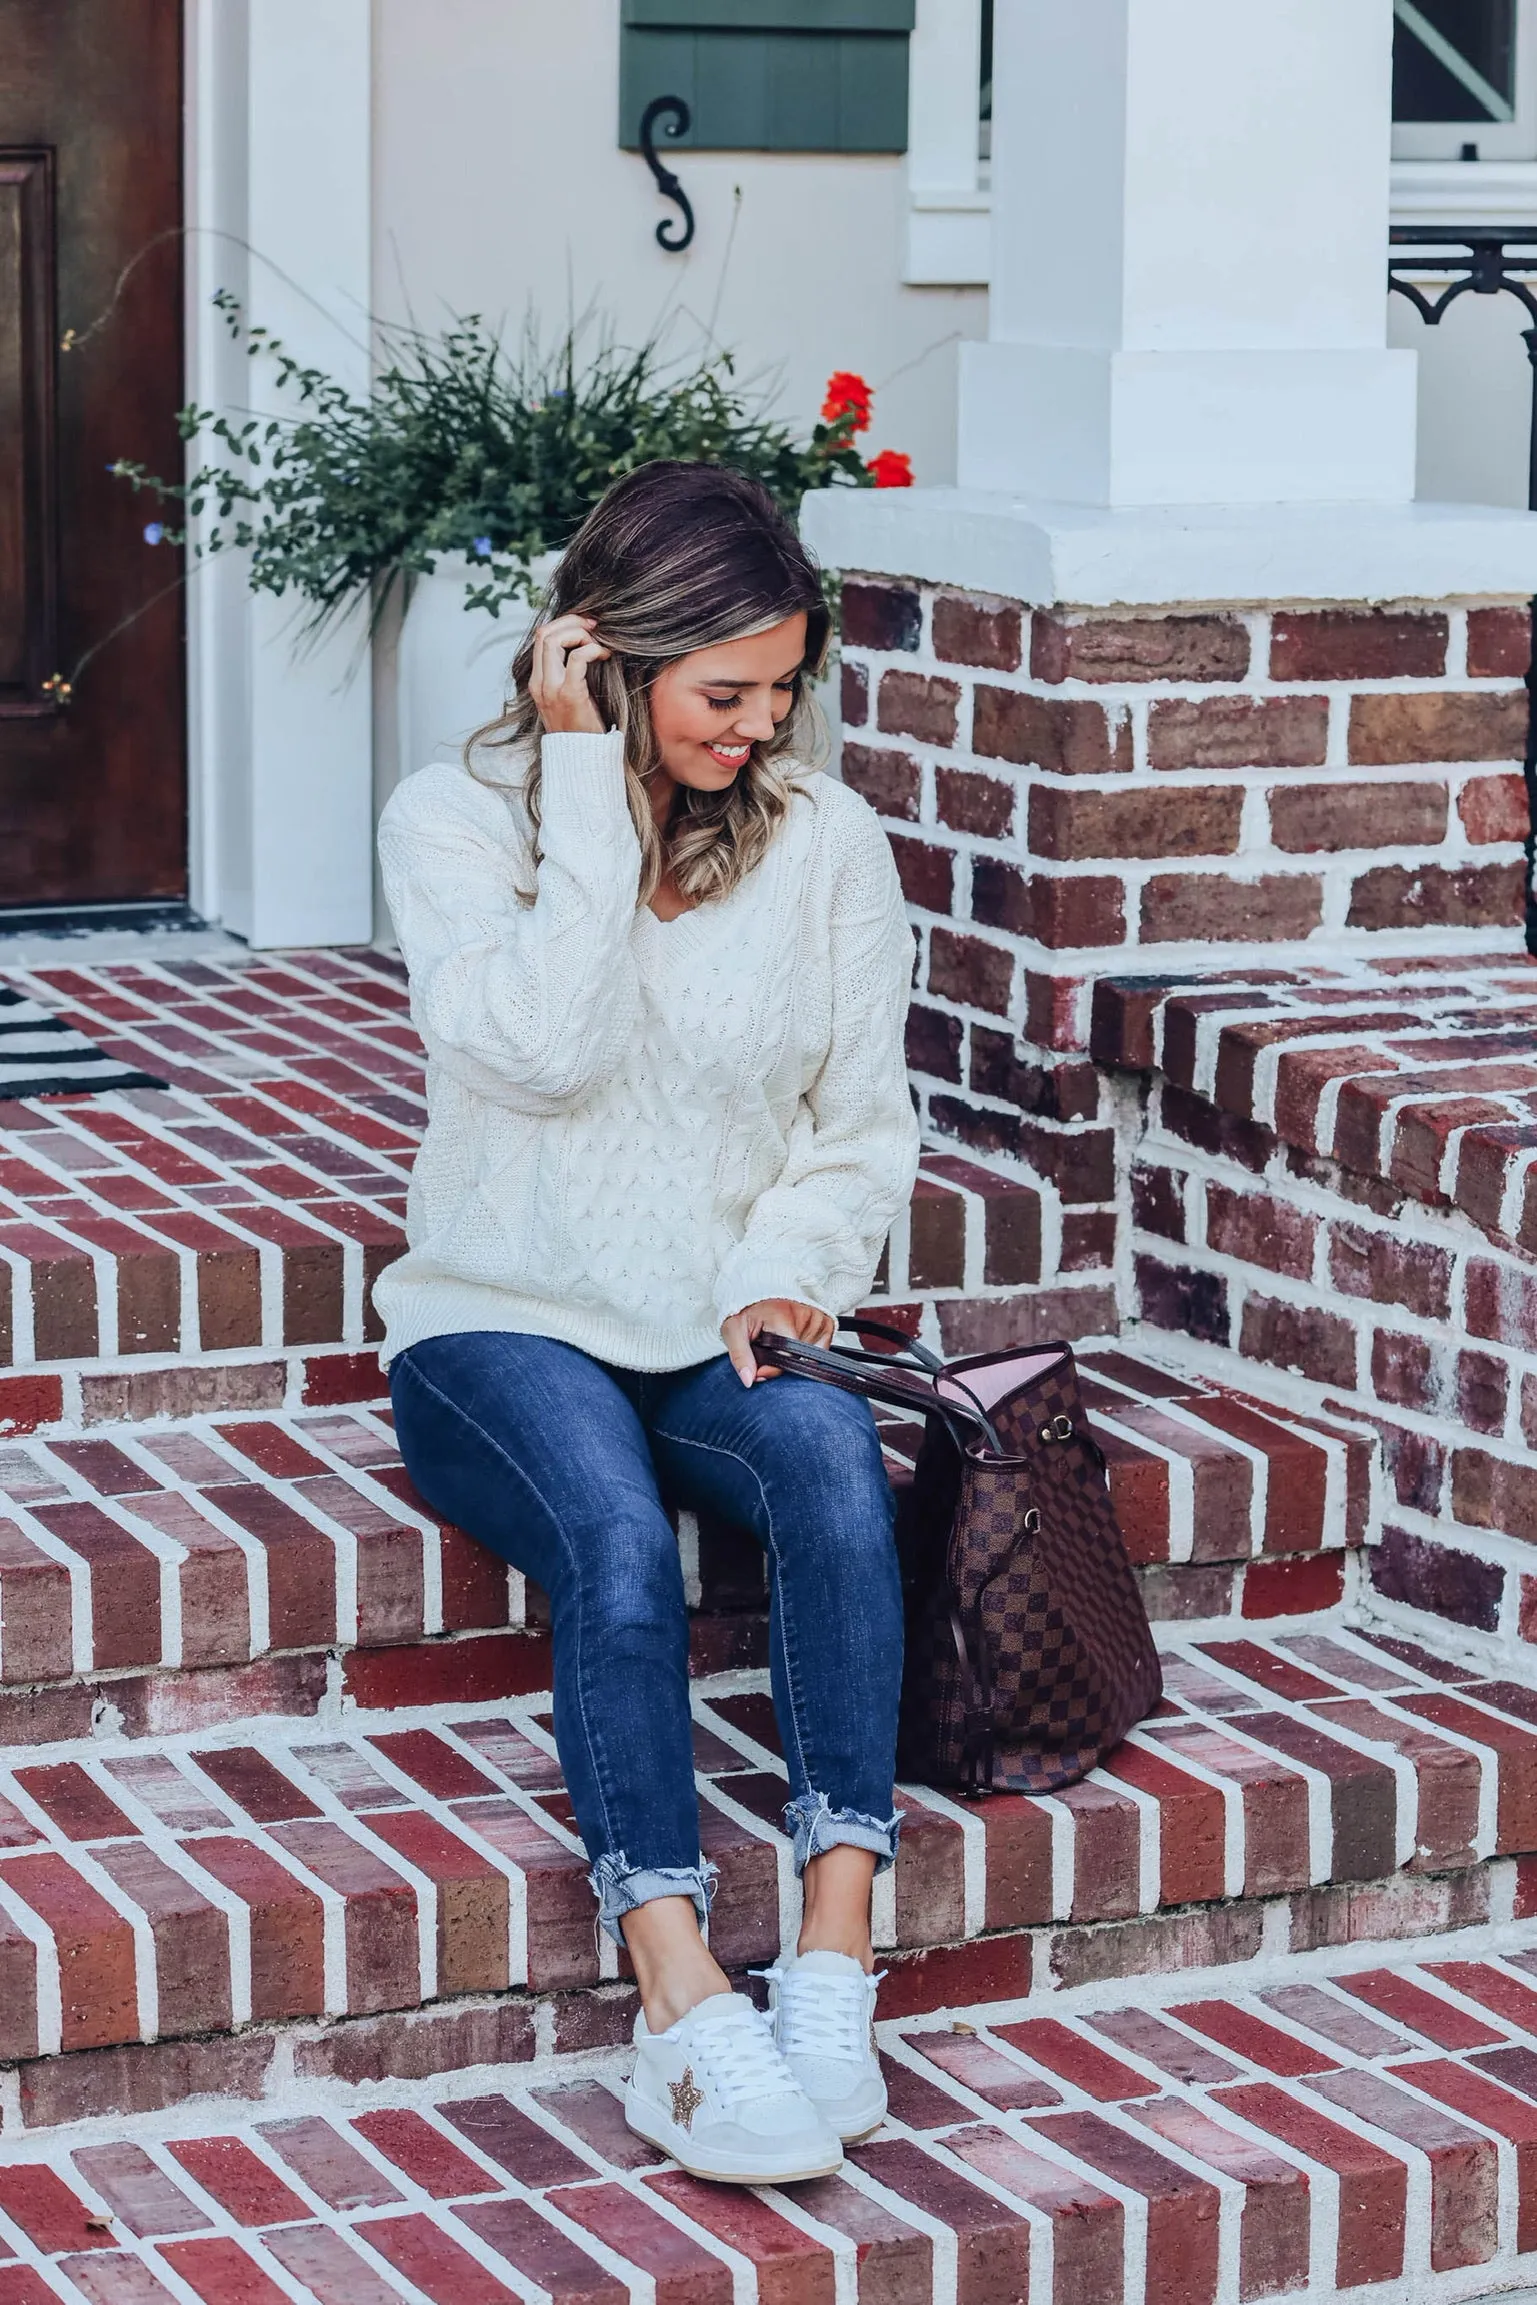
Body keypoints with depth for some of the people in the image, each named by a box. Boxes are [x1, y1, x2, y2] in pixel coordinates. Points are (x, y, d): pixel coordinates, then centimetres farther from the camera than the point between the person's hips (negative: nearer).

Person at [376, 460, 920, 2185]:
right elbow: (544, 1048, -20)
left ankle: (834, 1968, -35)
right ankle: (687, 2018, -38)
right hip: (503, 1329, -2)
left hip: (722, 1333, 2)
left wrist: (789, 1279, -10)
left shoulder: (826, 838, 5)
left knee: (833, 1459, -33)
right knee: (617, 1541, -34)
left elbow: (863, 1124, 8)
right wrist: (590, 785, -16)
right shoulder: (454, 818, -3)